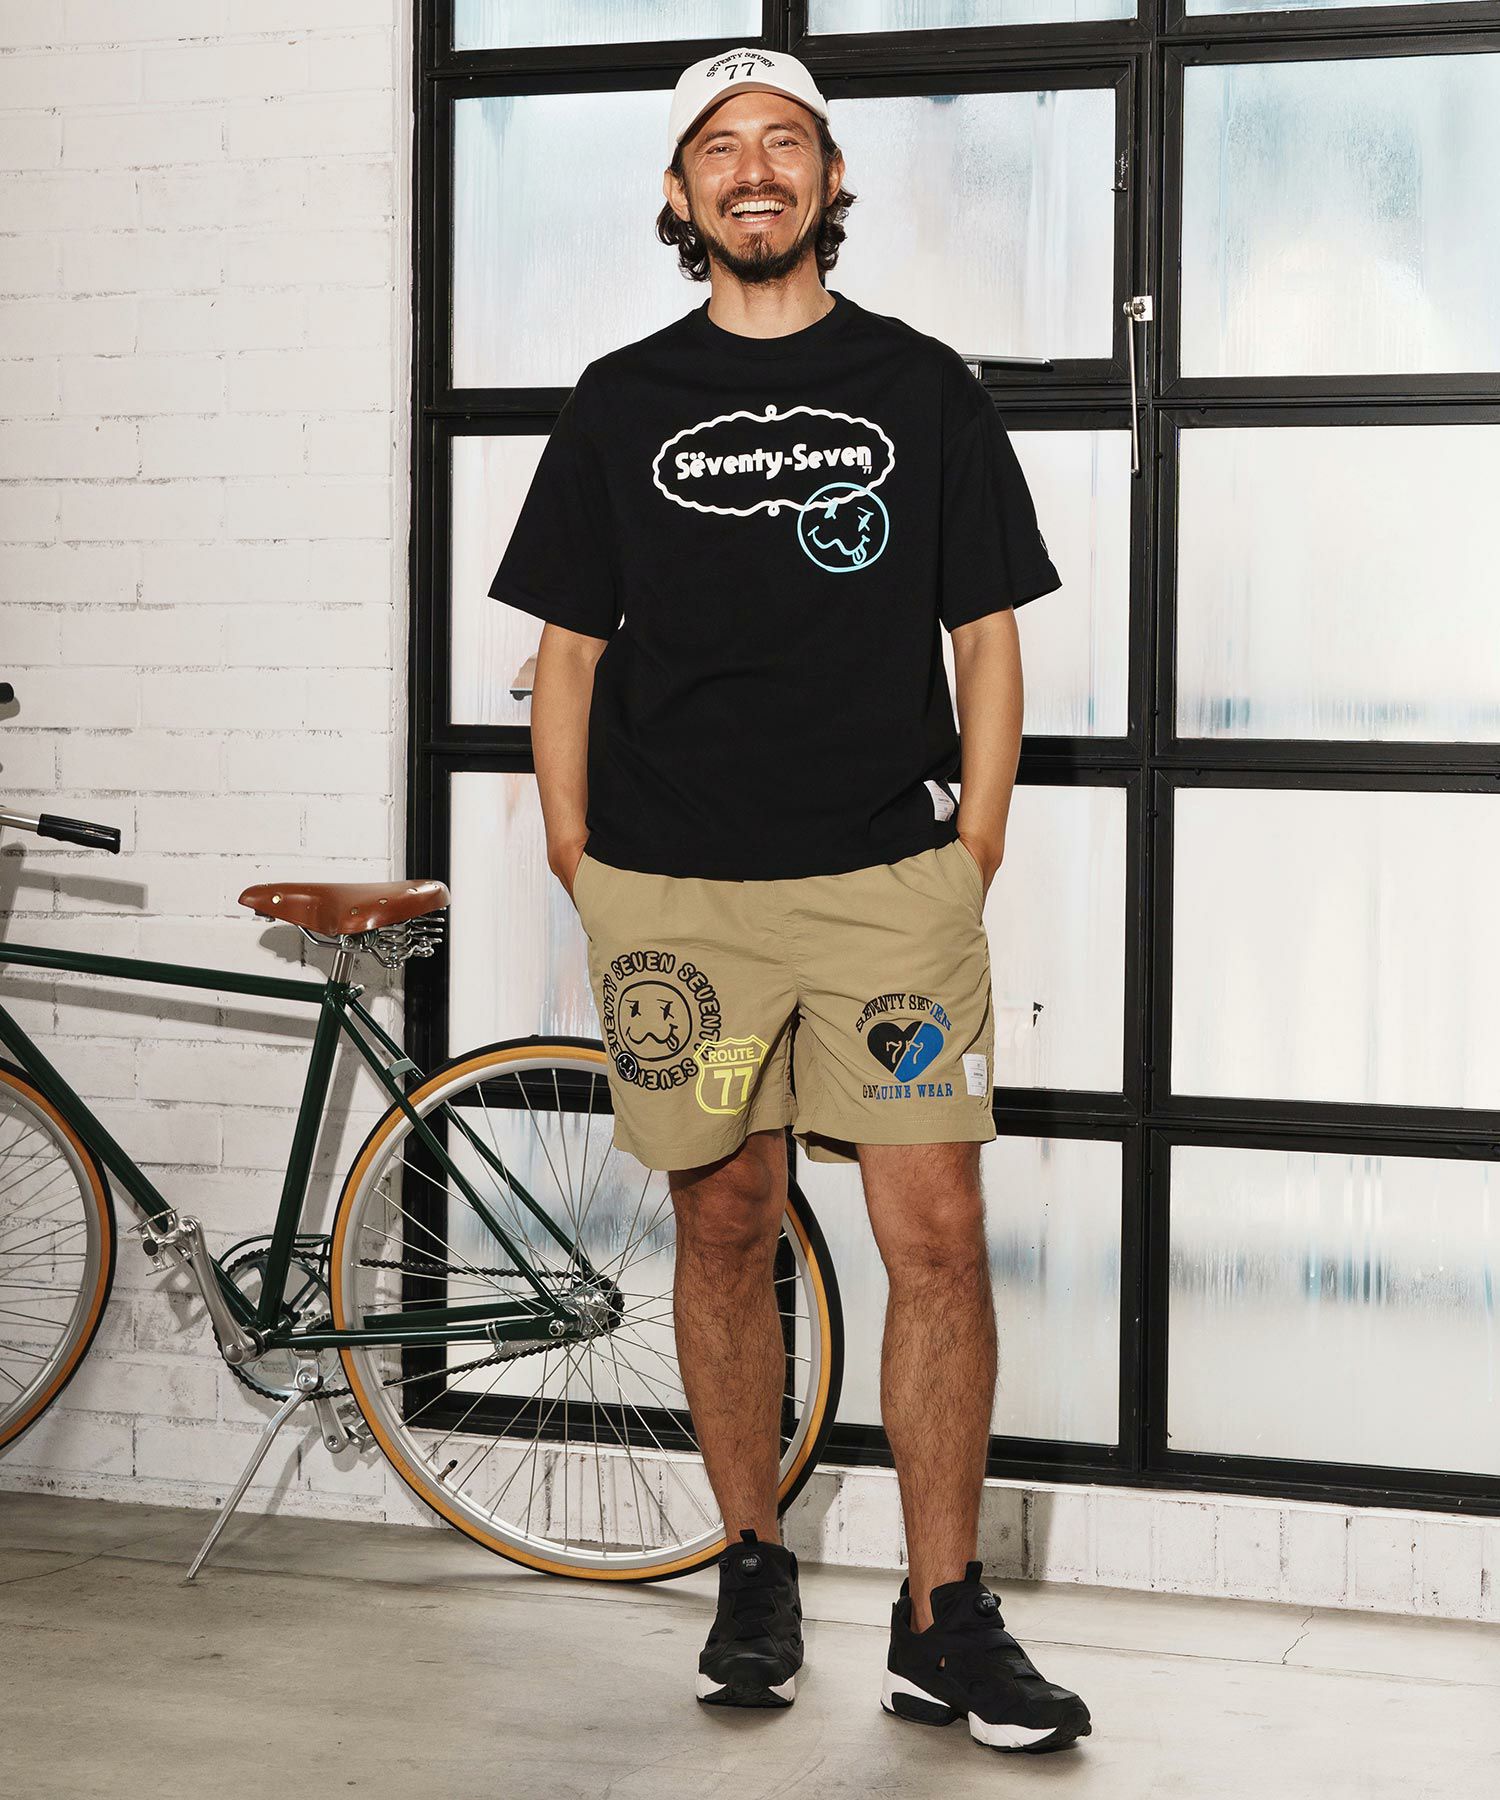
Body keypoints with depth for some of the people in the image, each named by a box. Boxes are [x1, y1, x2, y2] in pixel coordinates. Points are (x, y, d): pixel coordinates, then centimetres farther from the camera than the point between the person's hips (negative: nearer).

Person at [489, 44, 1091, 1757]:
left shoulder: (924, 388, 8)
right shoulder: (620, 403, 9)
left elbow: (988, 640, 9)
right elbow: (567, 652, 11)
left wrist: (973, 860, 2)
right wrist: (580, 876, 5)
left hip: (892, 877, -1)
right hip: (674, 891, 1)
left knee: (936, 1234, -6)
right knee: (724, 1227, 7)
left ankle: (943, 1619, 4)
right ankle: (753, 1571, 23)